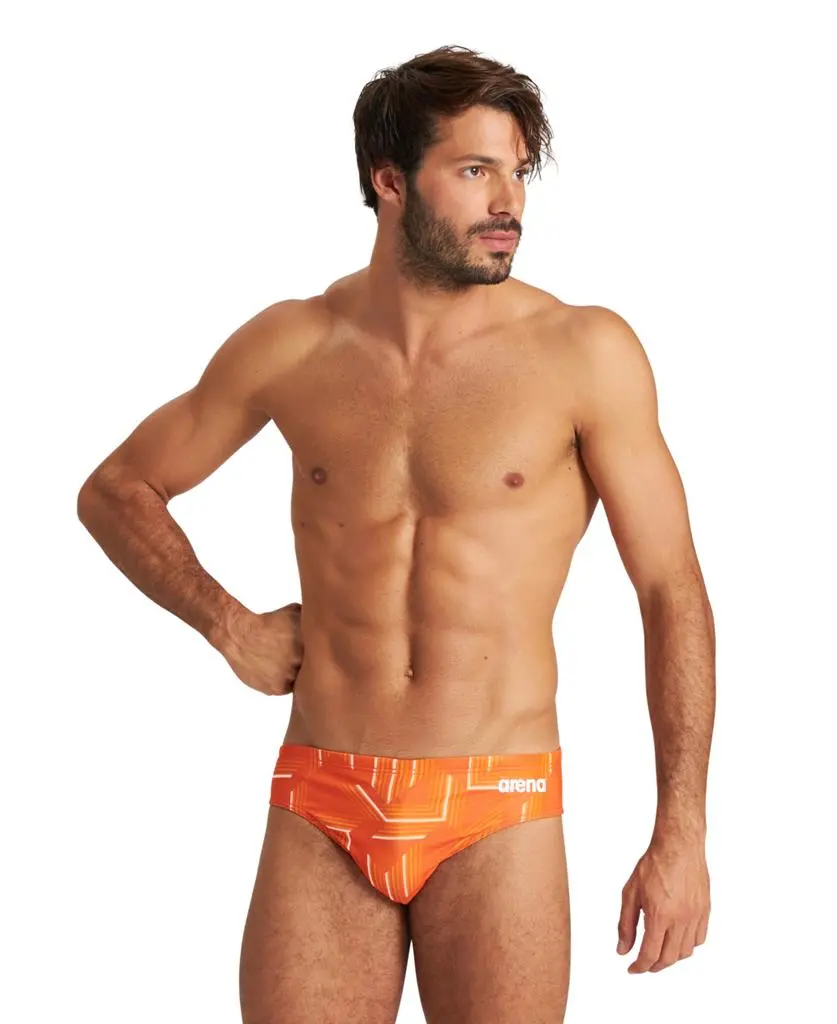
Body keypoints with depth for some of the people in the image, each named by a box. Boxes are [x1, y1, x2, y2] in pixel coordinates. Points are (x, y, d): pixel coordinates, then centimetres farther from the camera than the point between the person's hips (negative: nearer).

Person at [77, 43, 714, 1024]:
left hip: (496, 816, -2)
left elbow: (671, 592, -2)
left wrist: (680, 836, -6)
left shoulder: (585, 352, -4)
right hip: (320, 810, 2)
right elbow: (116, 490, 17)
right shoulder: (291, 347, 3)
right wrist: (226, 621, 4)